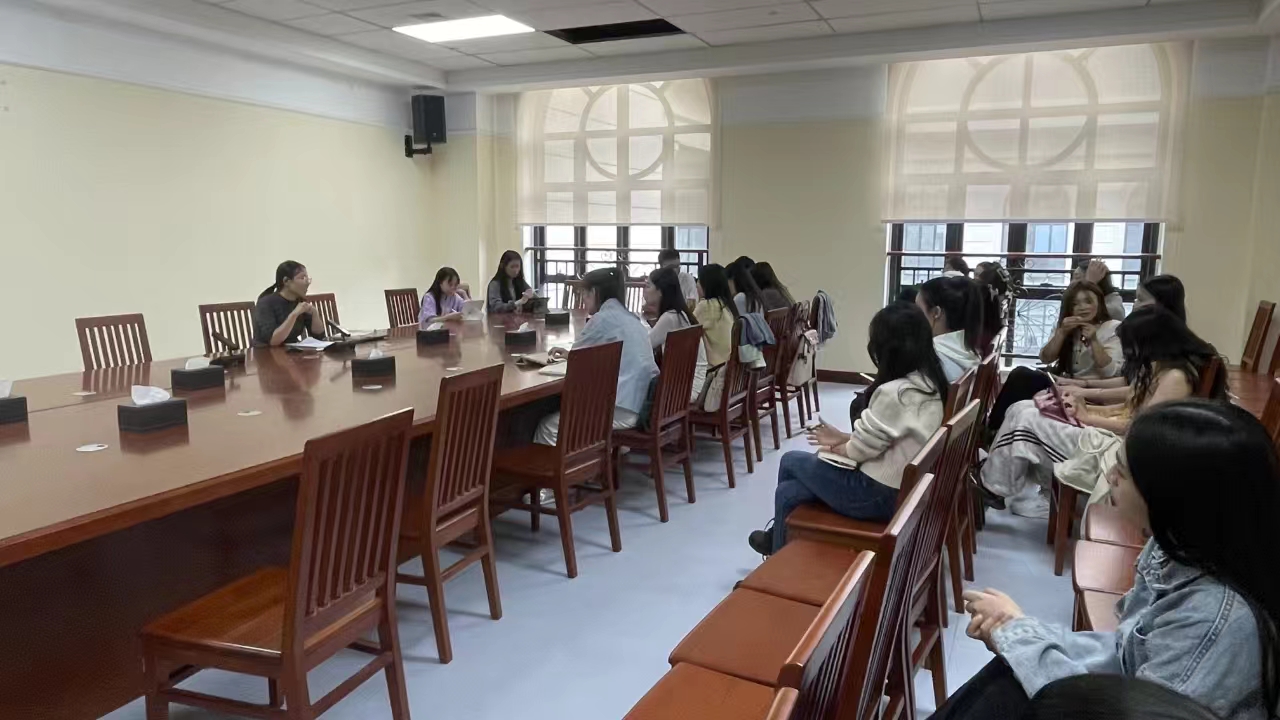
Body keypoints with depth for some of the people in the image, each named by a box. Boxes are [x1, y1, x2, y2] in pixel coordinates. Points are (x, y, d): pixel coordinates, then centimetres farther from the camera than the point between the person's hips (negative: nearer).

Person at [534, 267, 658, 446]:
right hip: (642, 405, 9)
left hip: (622, 411, -9)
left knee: (548, 427, 3)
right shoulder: (632, 319, 16)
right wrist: (570, 355, 28)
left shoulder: (604, 318, -10)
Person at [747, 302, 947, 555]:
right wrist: (844, 438, 9)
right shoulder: (929, 383, 1)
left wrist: (835, 447, 4)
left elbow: (861, 449, -16)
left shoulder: (893, 393, -28)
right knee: (788, 493, 13)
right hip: (905, 488, 8)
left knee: (791, 461, 13)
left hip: (879, 494, -8)